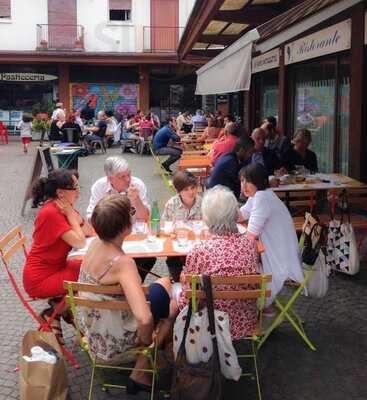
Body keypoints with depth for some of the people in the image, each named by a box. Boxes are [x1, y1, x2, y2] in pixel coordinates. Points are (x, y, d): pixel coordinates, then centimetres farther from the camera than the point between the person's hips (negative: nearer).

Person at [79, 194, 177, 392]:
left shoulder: (95, 244, -10)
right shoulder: (122, 263, -34)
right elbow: (144, 319, -40)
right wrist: (146, 340, -23)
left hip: (92, 329, 8)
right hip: (112, 343, -7)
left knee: (163, 284, 20)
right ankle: (140, 374, 17)